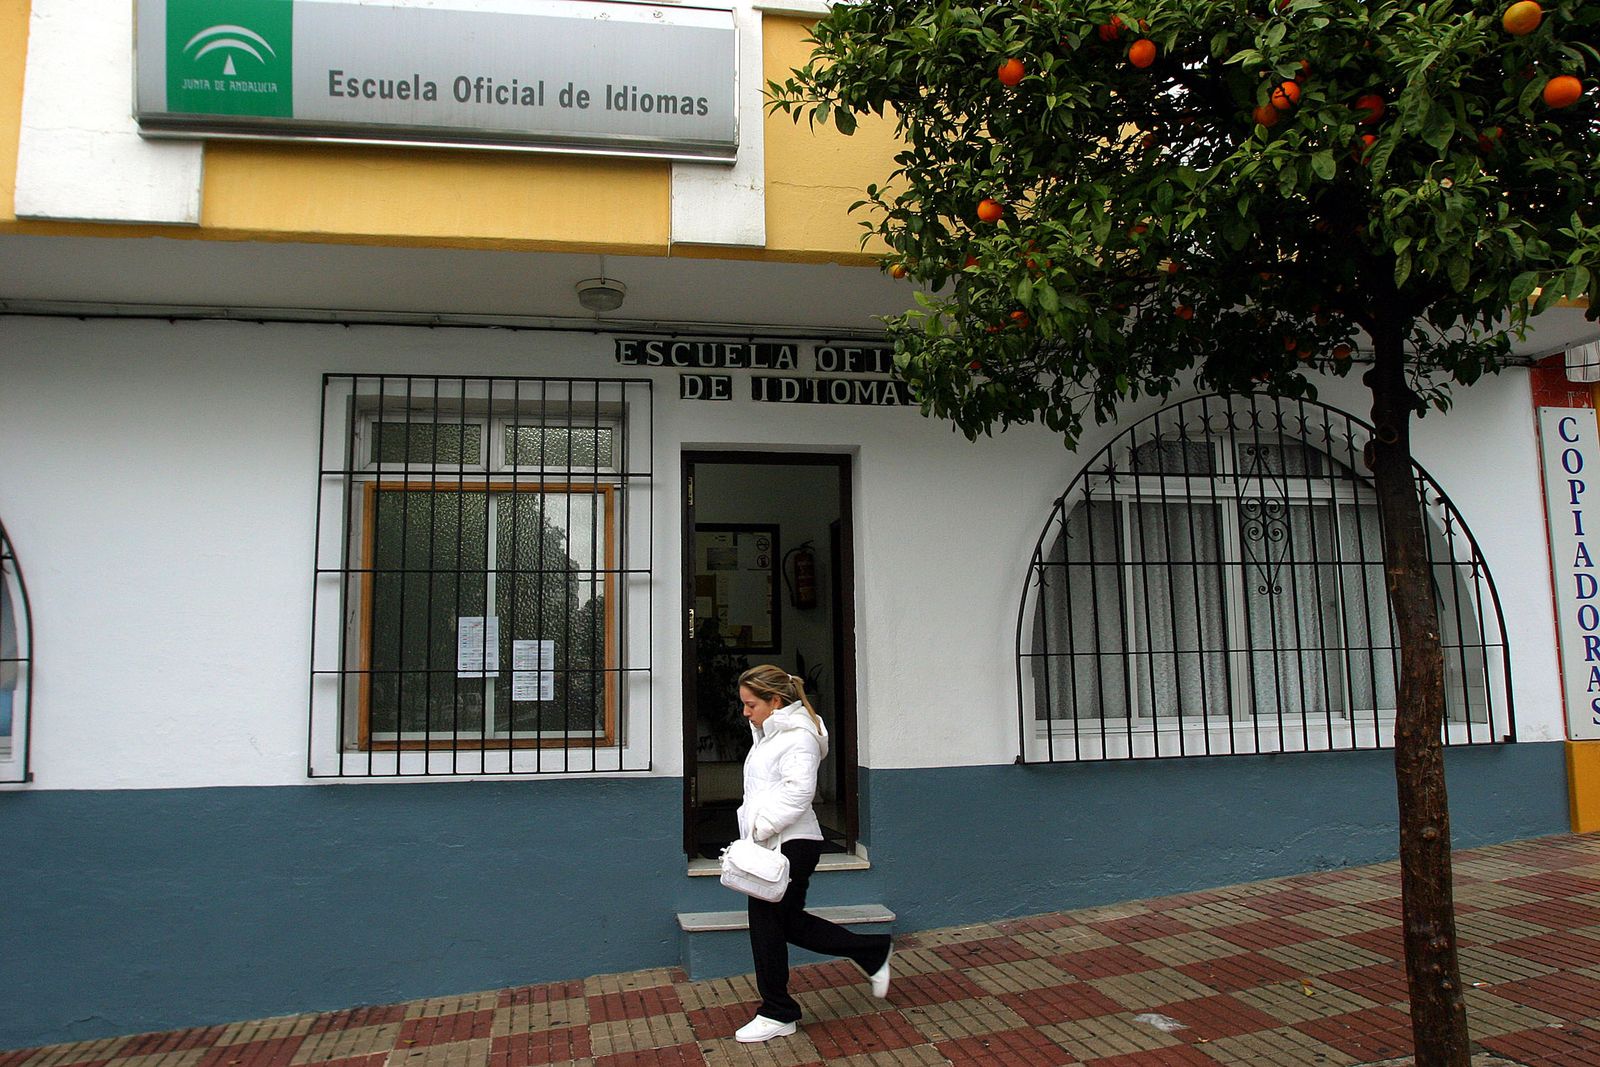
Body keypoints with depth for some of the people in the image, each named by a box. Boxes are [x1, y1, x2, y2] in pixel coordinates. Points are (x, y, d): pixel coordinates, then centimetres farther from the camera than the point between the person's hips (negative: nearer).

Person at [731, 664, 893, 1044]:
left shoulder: (798, 736, -13)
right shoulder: (770, 734, 17)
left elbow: (798, 791, -24)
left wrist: (761, 826, -25)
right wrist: (753, 824, 7)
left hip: (791, 845, -10)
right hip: (773, 843, 10)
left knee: (768, 923, -2)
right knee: (789, 922, 14)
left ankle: (778, 1015, 15)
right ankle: (873, 952, 26)